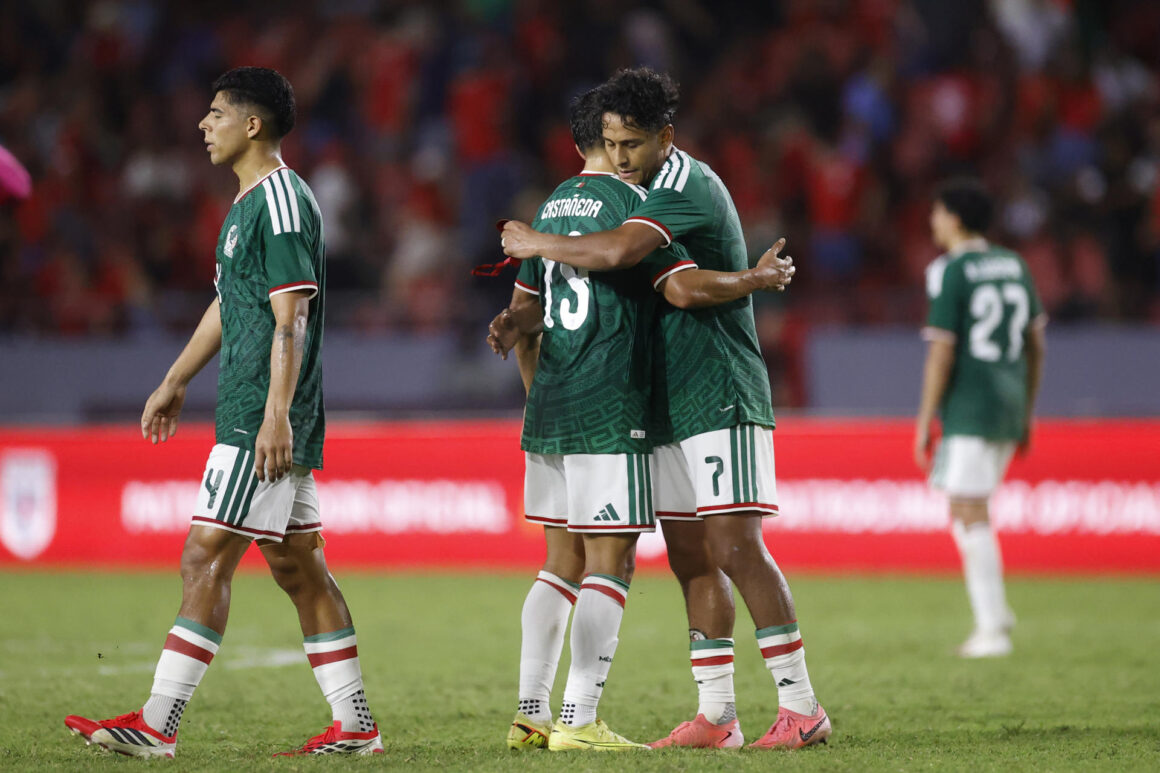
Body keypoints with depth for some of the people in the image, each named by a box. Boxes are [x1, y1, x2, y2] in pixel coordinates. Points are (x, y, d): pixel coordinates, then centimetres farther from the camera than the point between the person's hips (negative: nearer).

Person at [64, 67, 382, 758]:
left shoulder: (282, 201, -13)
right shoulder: (250, 203, 18)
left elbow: (291, 318, -20)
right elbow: (229, 304, 29)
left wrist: (276, 414, -26)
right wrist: (175, 383, 33)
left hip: (263, 421, -10)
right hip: (255, 419, 10)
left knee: (206, 559, -10)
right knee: (298, 565, 10)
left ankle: (157, 725, -10)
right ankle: (355, 726, 11)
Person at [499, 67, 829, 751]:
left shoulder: (687, 186, -13)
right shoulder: (648, 189, 17)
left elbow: (616, 252, -29)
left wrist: (534, 243, -14)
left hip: (721, 398, -9)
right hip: (672, 405, 9)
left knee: (736, 547, -13)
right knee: (690, 557, 6)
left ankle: (802, 706, -11)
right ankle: (716, 716, 8)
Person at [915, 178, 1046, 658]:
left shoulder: (949, 273, -9)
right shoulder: (1014, 267, 12)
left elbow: (942, 352, -13)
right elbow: (1036, 344, 15)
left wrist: (924, 422, -8)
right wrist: (1027, 413, 22)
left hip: (968, 404, -7)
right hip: (1010, 403, 7)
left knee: (971, 515, -5)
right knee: (965, 513, 18)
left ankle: (991, 629, -8)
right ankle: (995, 611, 8)